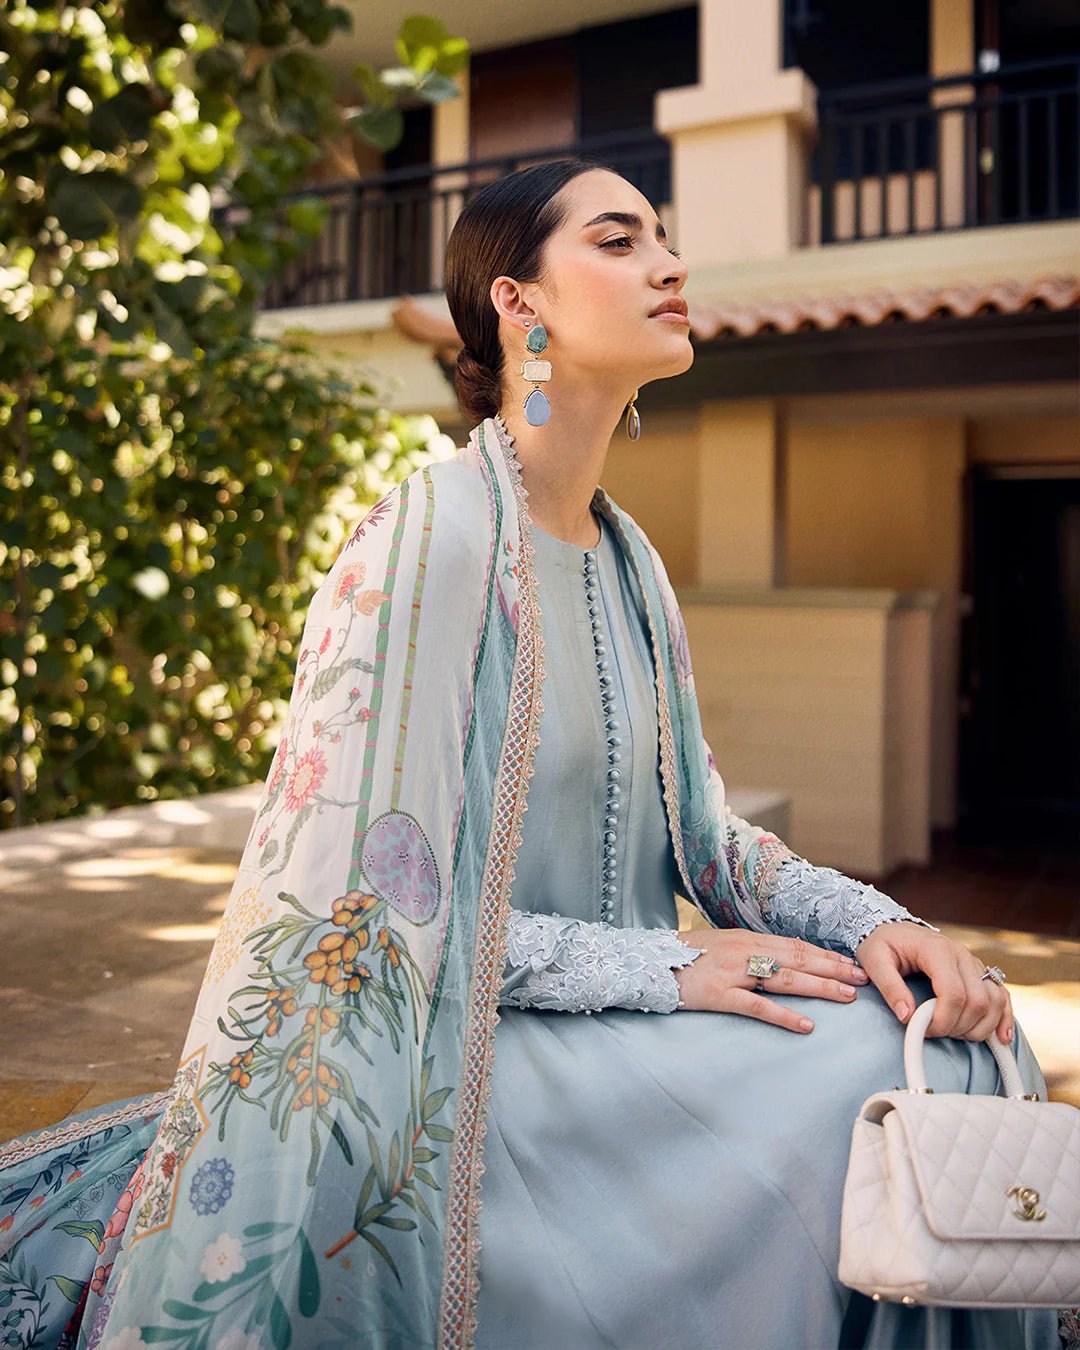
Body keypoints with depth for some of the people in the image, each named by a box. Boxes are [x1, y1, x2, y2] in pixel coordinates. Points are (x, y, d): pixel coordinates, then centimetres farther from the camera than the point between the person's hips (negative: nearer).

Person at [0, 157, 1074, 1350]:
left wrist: (867, 918, -7)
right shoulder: (430, 534, -17)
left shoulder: (626, 555, 8)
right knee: (857, 1078, -19)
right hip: (472, 1045, -7)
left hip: (612, 1018, 7)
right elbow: (361, 888, -20)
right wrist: (658, 965, -19)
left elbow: (692, 823, 11)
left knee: (953, 1039, -6)